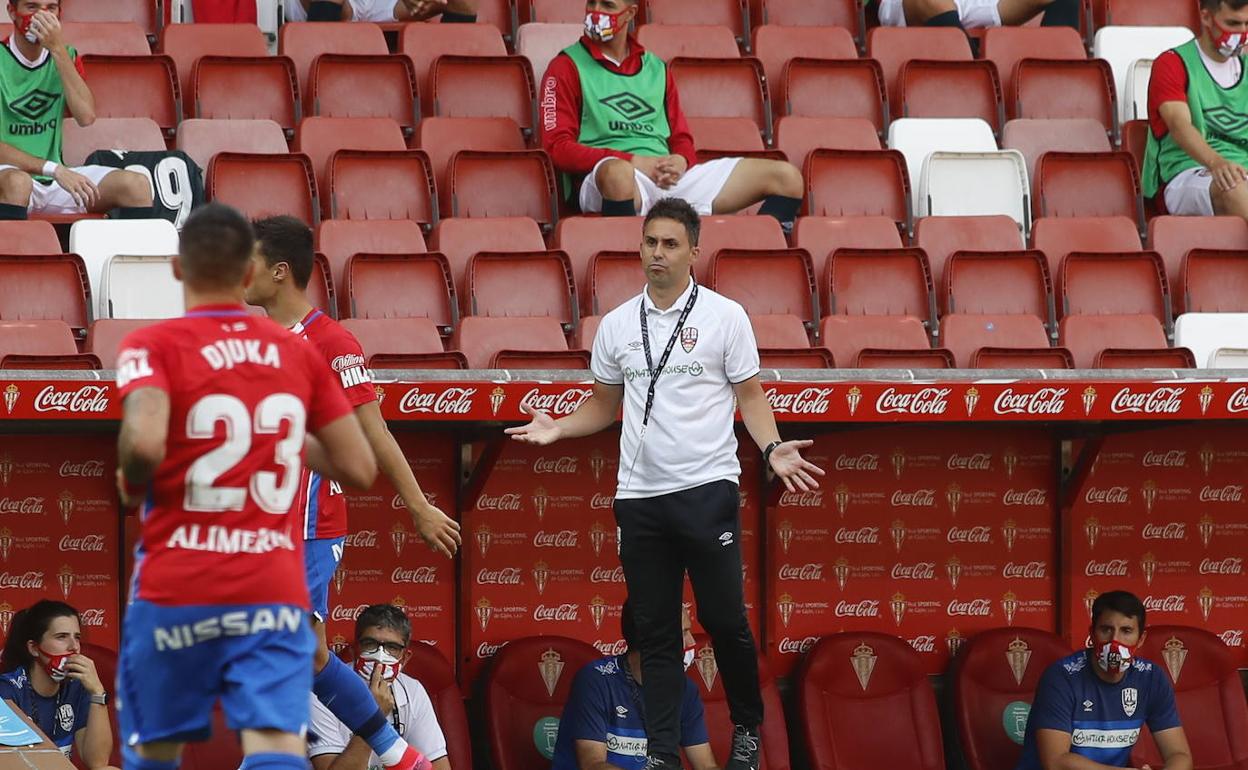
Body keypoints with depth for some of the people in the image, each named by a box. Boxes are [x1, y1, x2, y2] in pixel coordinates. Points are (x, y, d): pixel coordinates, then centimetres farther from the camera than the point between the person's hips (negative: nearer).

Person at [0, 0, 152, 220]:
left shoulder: (64, 56, 12)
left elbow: (86, 116, -8)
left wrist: (58, 49, -13)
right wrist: (54, 169, -24)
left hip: (55, 178, 5)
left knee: (136, 185, -16)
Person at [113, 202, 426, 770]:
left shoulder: (153, 346, -3)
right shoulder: (299, 353, 9)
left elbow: (144, 442, -22)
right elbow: (359, 469, 11)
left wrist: (133, 486, 0)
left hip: (175, 591, -2)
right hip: (275, 591, 2)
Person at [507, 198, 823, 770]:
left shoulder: (725, 316, 0)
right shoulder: (616, 325, 10)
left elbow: (750, 397, 2)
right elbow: (603, 407, 19)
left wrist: (772, 449, -15)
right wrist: (558, 428, 1)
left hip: (707, 488, -3)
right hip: (639, 496, 3)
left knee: (724, 617, -3)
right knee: (655, 631, 3)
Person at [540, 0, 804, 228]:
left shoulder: (656, 68, 25)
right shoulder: (568, 66, 9)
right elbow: (557, 147, -2)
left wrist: (680, 162, -3)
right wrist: (634, 162, -11)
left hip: (671, 180, 6)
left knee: (787, 177, -8)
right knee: (617, 173, -45)